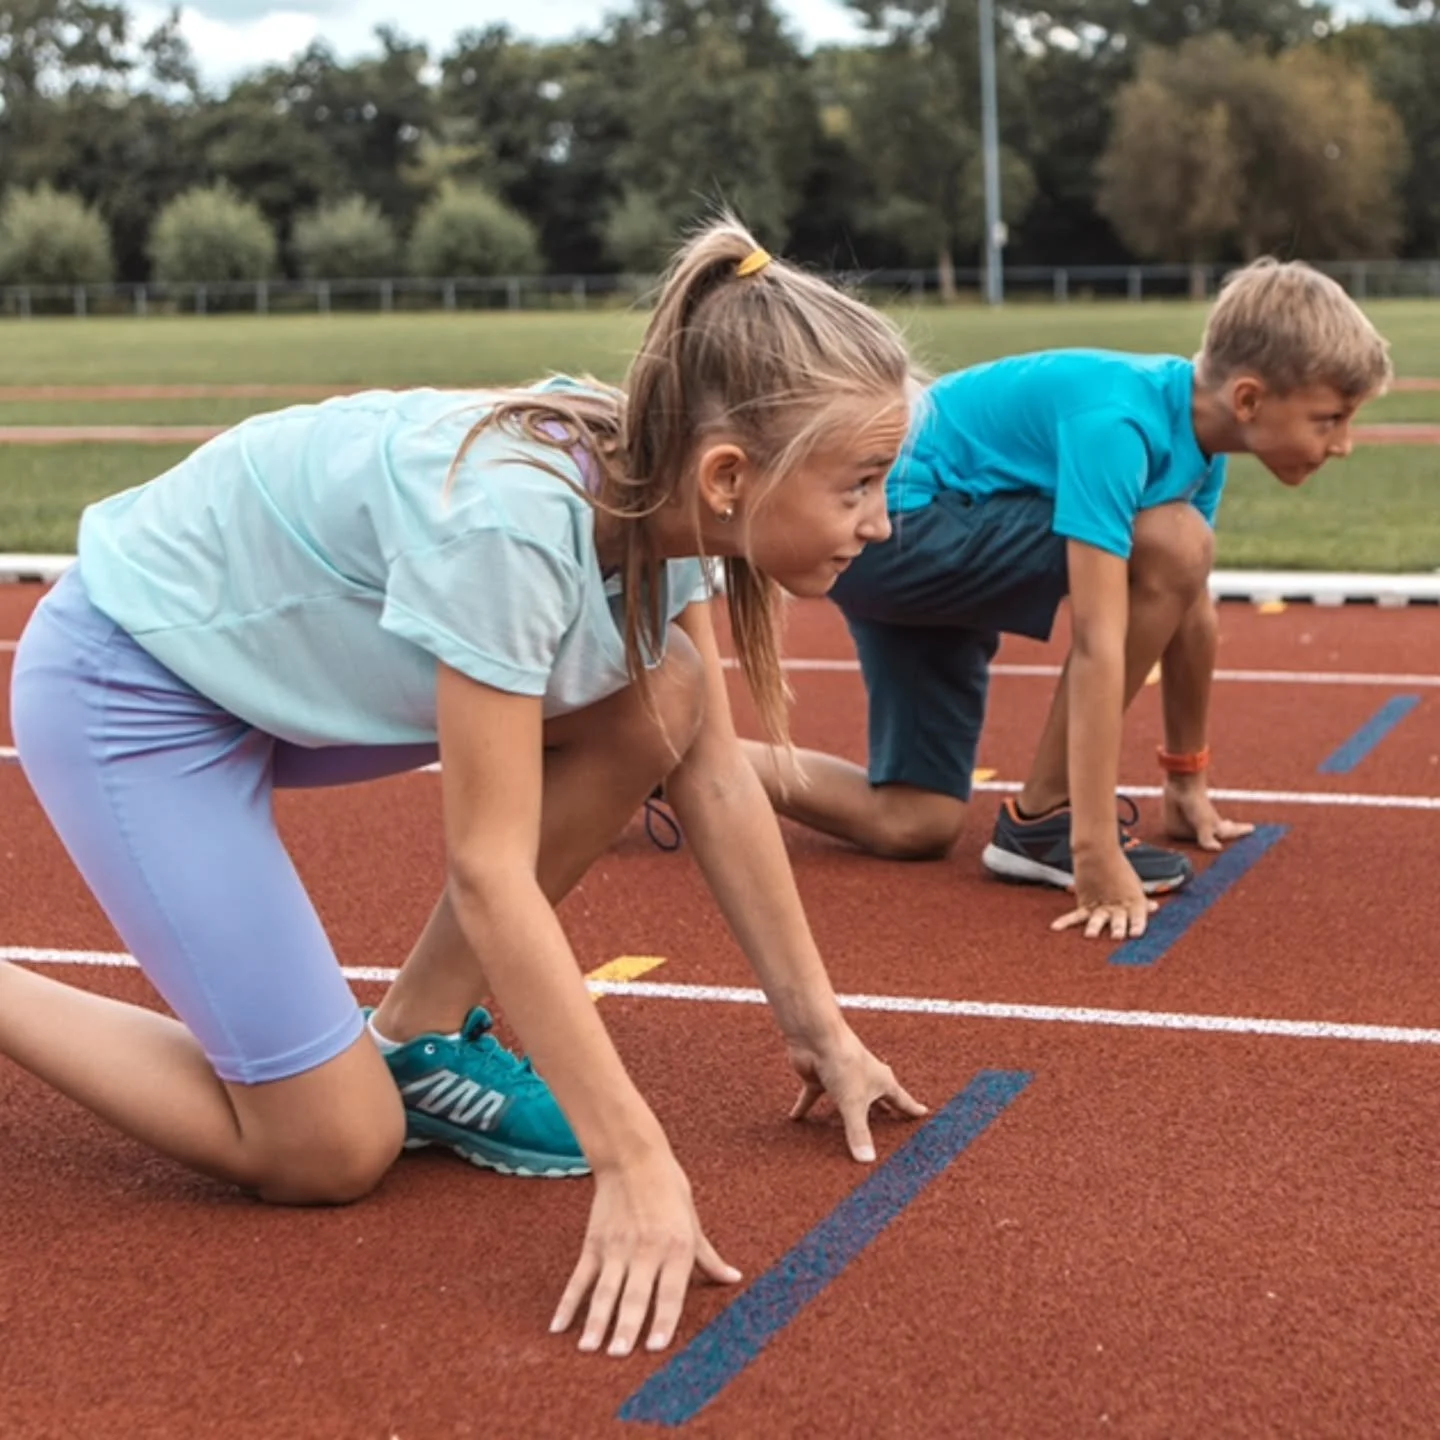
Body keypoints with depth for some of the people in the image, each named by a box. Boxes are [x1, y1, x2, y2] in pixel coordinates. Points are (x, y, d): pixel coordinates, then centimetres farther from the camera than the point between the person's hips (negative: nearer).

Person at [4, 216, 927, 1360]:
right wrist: (637, 1160, -31)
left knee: (659, 702, -8)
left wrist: (818, 1028, 0)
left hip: (285, 649, 8)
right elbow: (489, 869, -32)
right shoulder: (513, 519, -35)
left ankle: (420, 1038, 5)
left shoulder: (653, 487, -12)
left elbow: (715, 773, -3)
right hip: (130, 684, -8)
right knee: (331, 1155, -8)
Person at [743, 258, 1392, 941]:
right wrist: (1097, 857, -37)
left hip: (912, 542, 9)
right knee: (1172, 545, -23)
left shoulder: (1196, 425, -1)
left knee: (913, 825, 5)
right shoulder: (1116, 424, -29)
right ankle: (1043, 819, -12)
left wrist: (1186, 782, 17)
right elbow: (1098, 646, -35)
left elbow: (1190, 614, 10)